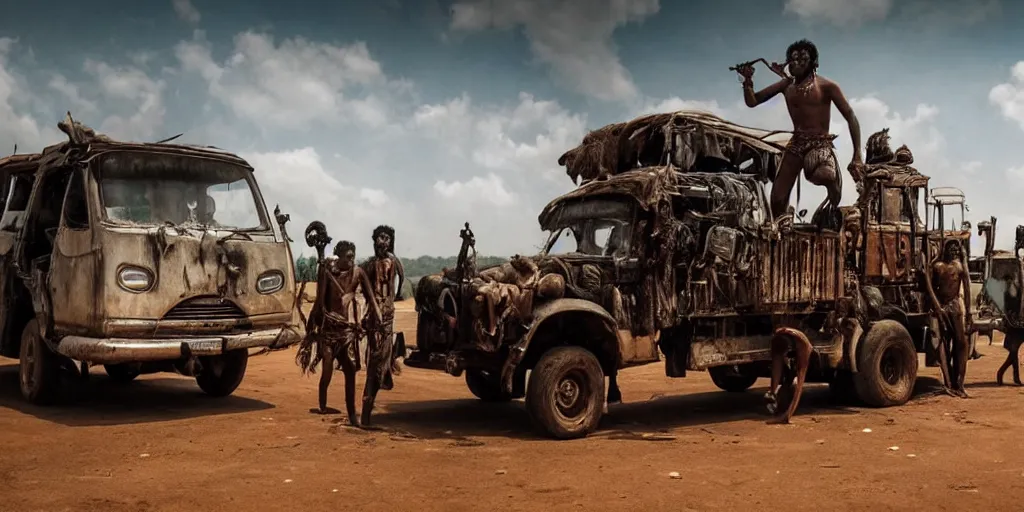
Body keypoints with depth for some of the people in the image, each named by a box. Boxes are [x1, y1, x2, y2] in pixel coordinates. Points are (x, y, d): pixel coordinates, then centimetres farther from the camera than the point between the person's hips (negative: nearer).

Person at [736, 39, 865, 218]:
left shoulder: (826, 86, -6)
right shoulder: (786, 85, 7)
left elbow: (851, 118, -8)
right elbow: (752, 101, 8)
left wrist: (857, 157, -17)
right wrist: (748, 80, -14)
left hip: (821, 144, -5)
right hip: (796, 144, 5)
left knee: (825, 175, -40)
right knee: (777, 199, -1)